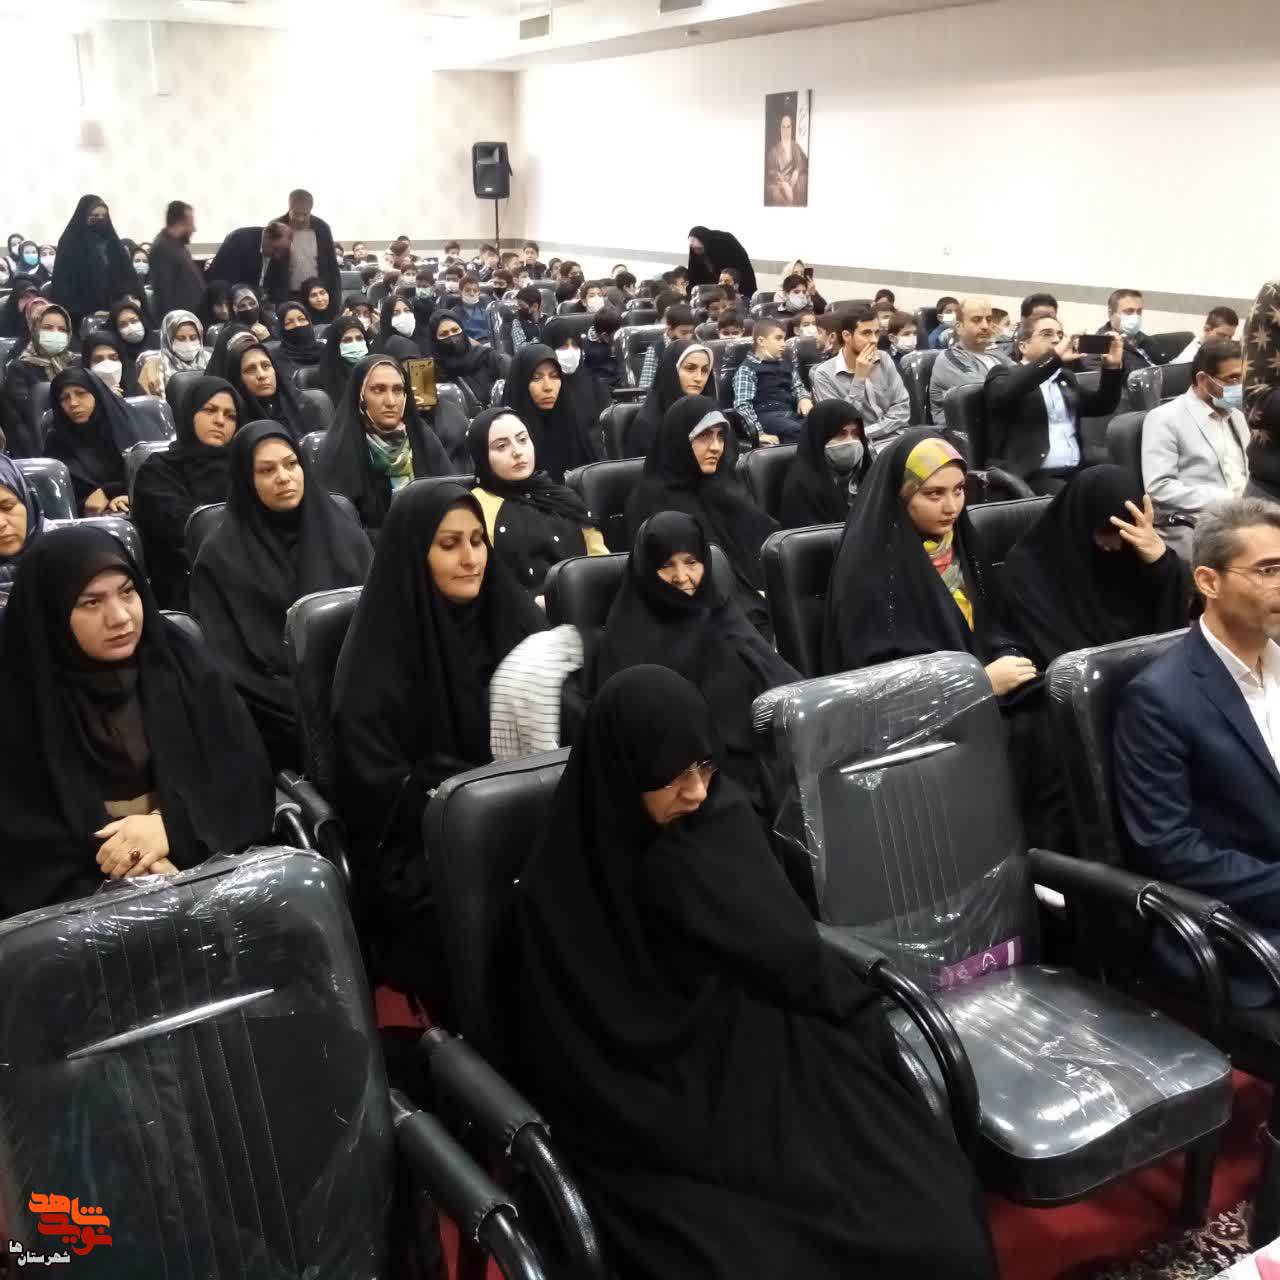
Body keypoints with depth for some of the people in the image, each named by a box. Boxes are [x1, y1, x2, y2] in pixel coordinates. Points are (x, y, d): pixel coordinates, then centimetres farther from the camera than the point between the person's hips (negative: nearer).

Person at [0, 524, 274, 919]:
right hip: (83, 894, -3)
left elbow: (247, 775, 2)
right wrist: (111, 864, -15)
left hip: (206, 865, 3)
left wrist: (171, 826, -14)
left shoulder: (178, 662, 5)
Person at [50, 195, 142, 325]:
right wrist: (75, 312, -17)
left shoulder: (111, 241, 14)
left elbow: (127, 274, 10)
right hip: (82, 315, -4)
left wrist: (134, 297, -9)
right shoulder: (70, 242, -1)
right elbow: (62, 283, -7)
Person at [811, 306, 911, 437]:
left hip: (892, 436, 5)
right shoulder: (824, 374, -5)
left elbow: (902, 407, 3)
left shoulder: (885, 361, 8)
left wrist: (869, 433, -12)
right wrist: (859, 379, -15)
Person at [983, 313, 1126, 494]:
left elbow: (1102, 406, 20)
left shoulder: (1065, 377, 25)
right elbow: (1003, 394, -18)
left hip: (1076, 471, 7)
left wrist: (1113, 367, 3)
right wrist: (1054, 358, -26)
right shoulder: (1004, 373, 5)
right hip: (1031, 476, -6)